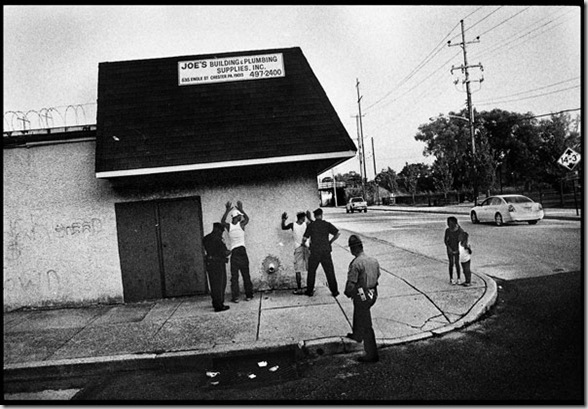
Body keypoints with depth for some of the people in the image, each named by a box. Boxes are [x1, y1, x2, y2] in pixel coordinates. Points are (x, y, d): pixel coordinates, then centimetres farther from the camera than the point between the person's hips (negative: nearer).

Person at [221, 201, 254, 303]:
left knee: (234, 276, 4)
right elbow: (247, 218, 17)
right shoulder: (241, 225, -5)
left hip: (234, 252, 0)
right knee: (246, 275, 8)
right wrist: (241, 209, 19)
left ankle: (235, 297, 1)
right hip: (242, 251, 0)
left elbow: (222, 221, 19)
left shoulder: (229, 226, -4)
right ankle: (249, 295, 12)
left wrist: (227, 210, 16)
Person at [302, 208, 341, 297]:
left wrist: (303, 243, 19)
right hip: (326, 251, 1)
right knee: (330, 271, 8)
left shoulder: (311, 225, 1)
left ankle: (309, 291, 19)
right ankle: (334, 291, 12)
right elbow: (338, 233, -5)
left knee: (311, 271, 13)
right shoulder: (327, 224, 2)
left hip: (315, 252, 0)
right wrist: (330, 241, 8)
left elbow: (305, 238, -2)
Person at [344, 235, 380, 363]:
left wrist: (347, 293, -3)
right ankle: (357, 335, 54)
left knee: (366, 326, 2)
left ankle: (372, 355, 11)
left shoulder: (355, 263, -23)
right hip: (373, 294, 8)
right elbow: (377, 277, 10)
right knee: (358, 314, 32)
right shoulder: (374, 261, 1)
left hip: (361, 296, -8)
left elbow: (351, 285, -23)